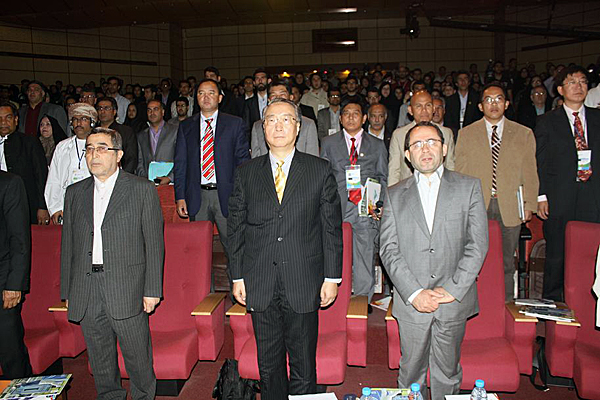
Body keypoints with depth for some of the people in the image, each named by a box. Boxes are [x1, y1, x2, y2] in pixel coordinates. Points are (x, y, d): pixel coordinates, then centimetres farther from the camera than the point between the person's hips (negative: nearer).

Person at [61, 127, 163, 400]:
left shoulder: (143, 190, -1)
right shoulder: (74, 193, 12)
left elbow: (154, 243, -3)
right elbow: (68, 246, 13)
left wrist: (152, 290, -8)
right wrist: (67, 293, 9)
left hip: (127, 290, -4)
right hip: (85, 291, 4)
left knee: (138, 358, 6)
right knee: (100, 362, 15)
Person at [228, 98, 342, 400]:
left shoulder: (320, 171, 1)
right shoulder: (246, 173, 6)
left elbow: (332, 227, 2)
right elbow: (236, 228, 7)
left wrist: (332, 276, -1)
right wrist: (237, 277, 4)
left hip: (303, 285, -1)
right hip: (260, 287, 2)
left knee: (303, 365, 10)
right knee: (268, 365, 15)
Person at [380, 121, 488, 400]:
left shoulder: (469, 187, 3)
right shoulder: (395, 195, 5)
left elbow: (478, 243, -4)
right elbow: (389, 250, -2)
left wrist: (453, 289, -11)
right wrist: (414, 293, -13)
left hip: (454, 301, 0)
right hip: (411, 303, 1)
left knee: (448, 374, 13)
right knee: (411, 372, 12)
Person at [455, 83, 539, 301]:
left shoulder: (524, 134, 9)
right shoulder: (466, 134, 7)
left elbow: (530, 173, 8)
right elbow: (460, 173, 6)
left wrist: (529, 204, 1)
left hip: (510, 207, 1)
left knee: (506, 262, 8)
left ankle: (506, 306, 20)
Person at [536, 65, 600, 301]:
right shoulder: (547, 122, 6)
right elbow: (540, 162, 2)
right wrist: (541, 196, -6)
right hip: (559, 199, -2)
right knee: (556, 255, 4)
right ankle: (551, 305, 18)